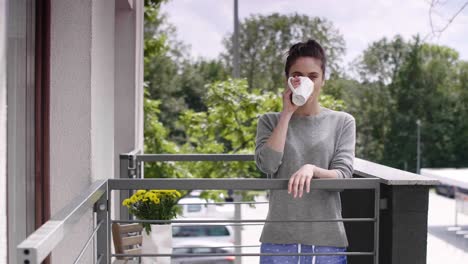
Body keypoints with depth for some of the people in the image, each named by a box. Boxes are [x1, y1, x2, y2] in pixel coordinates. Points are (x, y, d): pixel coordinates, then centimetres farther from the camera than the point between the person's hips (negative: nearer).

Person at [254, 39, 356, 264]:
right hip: (279, 238, 0)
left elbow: (342, 175, -4)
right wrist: (287, 113, -7)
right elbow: (267, 164, -10)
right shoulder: (270, 121, 7)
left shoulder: (342, 122, 5)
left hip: (327, 238, 0)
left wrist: (312, 169, -24)